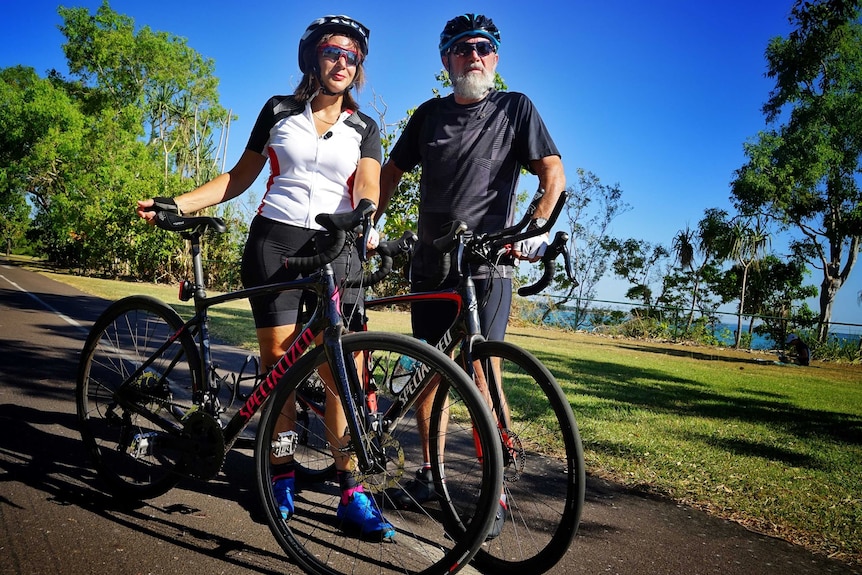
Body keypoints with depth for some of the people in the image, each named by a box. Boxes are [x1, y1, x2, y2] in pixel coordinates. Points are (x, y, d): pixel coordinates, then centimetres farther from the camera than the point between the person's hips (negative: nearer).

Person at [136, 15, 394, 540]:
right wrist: (176, 203, 3)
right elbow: (240, 177, 14)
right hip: (275, 239, 1)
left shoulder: (364, 129, 11)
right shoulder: (279, 111, 12)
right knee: (278, 358, -4)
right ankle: (283, 474, 12)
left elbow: (367, 190, -4)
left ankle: (351, 491, -1)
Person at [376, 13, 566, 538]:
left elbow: (554, 172, -4)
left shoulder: (516, 108, 3)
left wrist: (538, 227, -20)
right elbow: (393, 171, 17)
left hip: (487, 265, -4)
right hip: (431, 263, 4)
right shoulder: (430, 114, 13)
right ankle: (430, 473, 24)